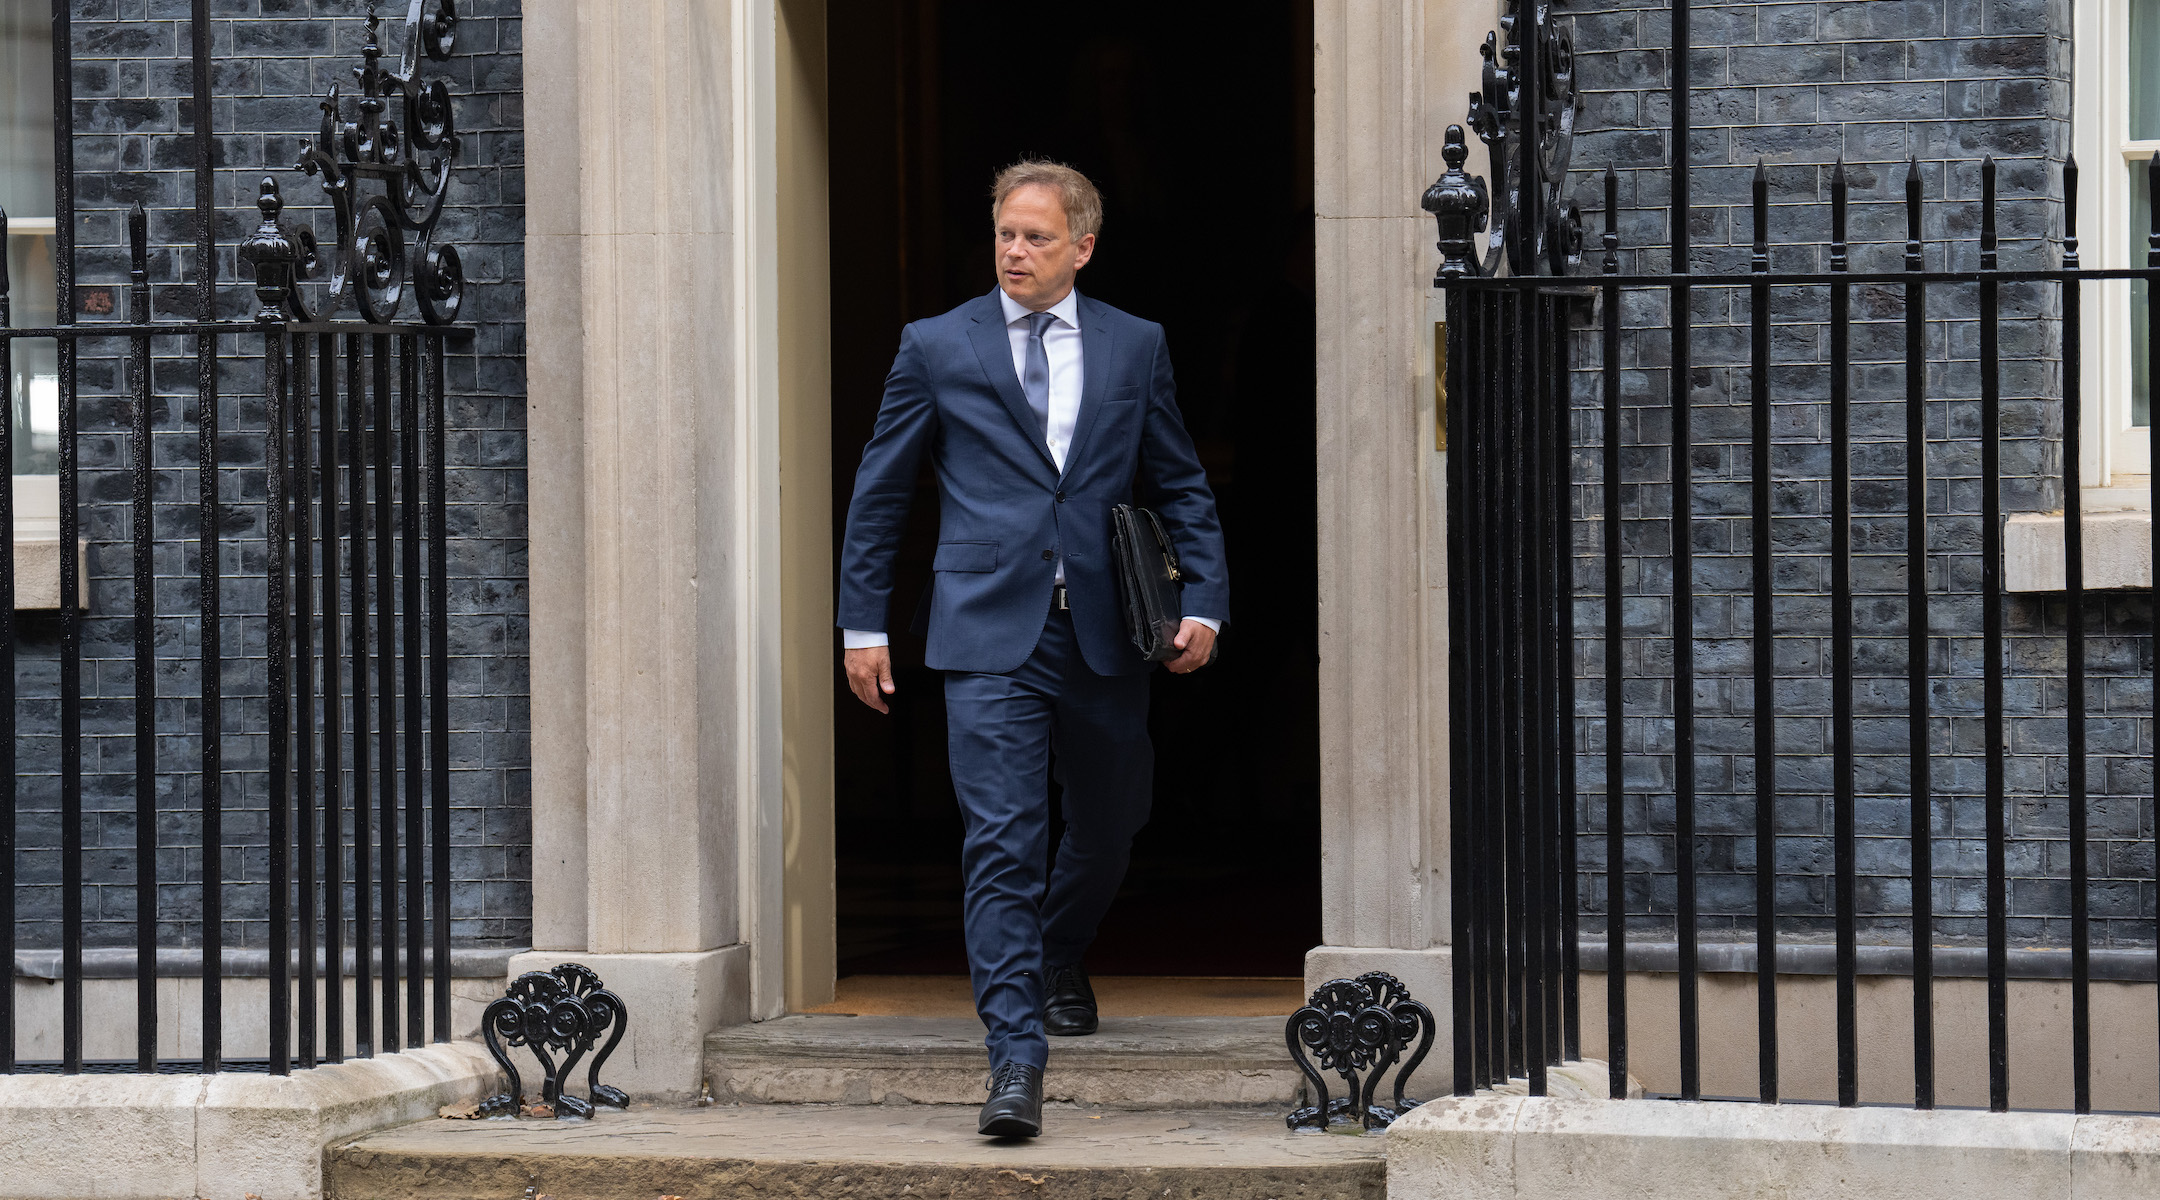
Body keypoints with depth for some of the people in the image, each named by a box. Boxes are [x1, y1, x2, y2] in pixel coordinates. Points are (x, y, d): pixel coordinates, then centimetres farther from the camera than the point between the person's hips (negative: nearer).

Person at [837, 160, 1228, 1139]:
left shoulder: (1135, 349, 9)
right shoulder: (936, 348, 5)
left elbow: (1181, 488, 14)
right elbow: (878, 493, 9)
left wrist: (1204, 602, 1)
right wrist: (863, 623, 6)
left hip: (1104, 635, 3)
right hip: (990, 635, -3)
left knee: (1107, 835, 17)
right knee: (1002, 845, -12)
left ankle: (1058, 960, 47)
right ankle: (1015, 1063, -15)